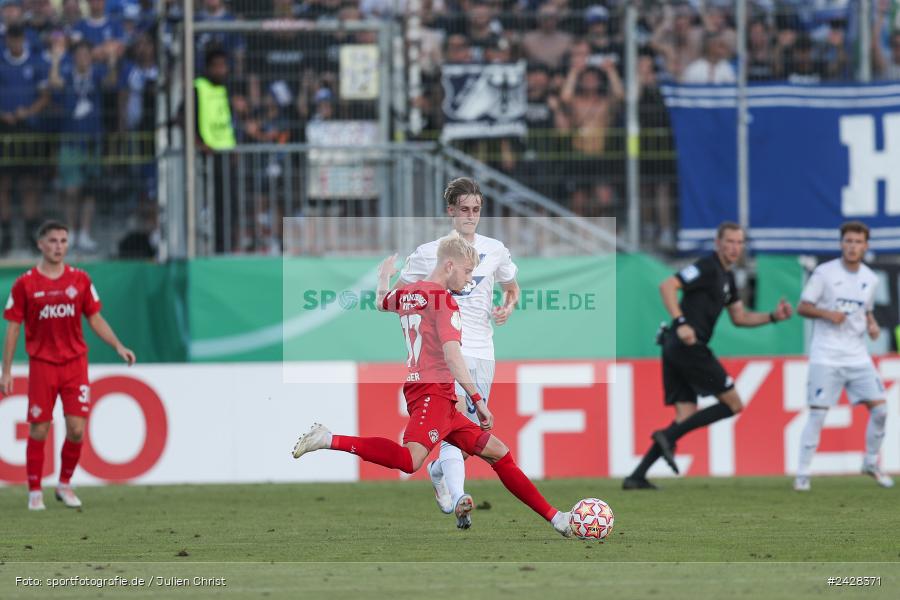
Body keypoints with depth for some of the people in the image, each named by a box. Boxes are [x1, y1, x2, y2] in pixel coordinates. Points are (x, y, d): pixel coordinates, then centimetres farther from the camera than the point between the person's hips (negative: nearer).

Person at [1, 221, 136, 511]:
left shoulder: (80, 280, 5)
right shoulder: (25, 284, -1)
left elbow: (96, 320, 11)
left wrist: (118, 346, -3)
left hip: (75, 363, 2)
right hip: (41, 364, -2)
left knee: (76, 429, -6)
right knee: (38, 430, -2)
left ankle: (65, 485, 14)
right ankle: (35, 492, 10)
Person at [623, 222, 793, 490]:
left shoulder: (727, 277, 21)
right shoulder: (707, 267, -9)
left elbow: (739, 317, 29)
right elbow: (667, 286, -20)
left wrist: (773, 316, 15)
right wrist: (681, 323, -28)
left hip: (676, 348, 9)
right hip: (688, 345, -9)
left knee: (687, 418, 7)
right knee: (733, 404, -4)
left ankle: (636, 477, 1)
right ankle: (668, 436, -12)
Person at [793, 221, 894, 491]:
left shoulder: (870, 279, 9)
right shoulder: (824, 273, -6)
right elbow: (802, 307, -3)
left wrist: (872, 325, 2)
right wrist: (827, 314, -19)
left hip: (857, 355, 5)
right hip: (826, 356, -5)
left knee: (879, 408, -3)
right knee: (817, 414, -9)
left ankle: (871, 463, 16)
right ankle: (802, 474, -3)